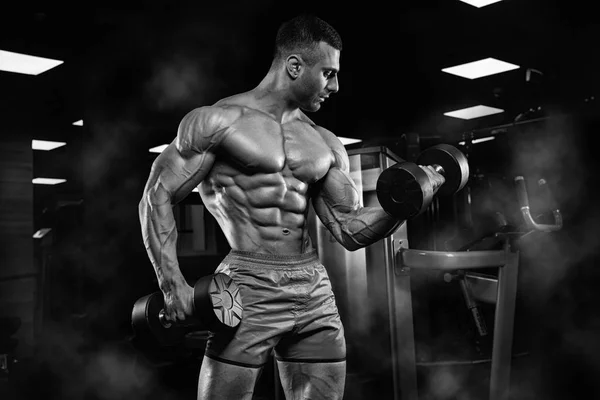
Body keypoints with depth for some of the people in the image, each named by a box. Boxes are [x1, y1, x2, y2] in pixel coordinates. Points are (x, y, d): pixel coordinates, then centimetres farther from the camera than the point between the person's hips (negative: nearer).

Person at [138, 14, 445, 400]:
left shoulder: (325, 144, 13)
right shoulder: (218, 121, -2)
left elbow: (351, 231, 12)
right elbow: (157, 197, -2)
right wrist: (173, 285, -12)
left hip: (317, 296, 6)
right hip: (247, 293, -5)